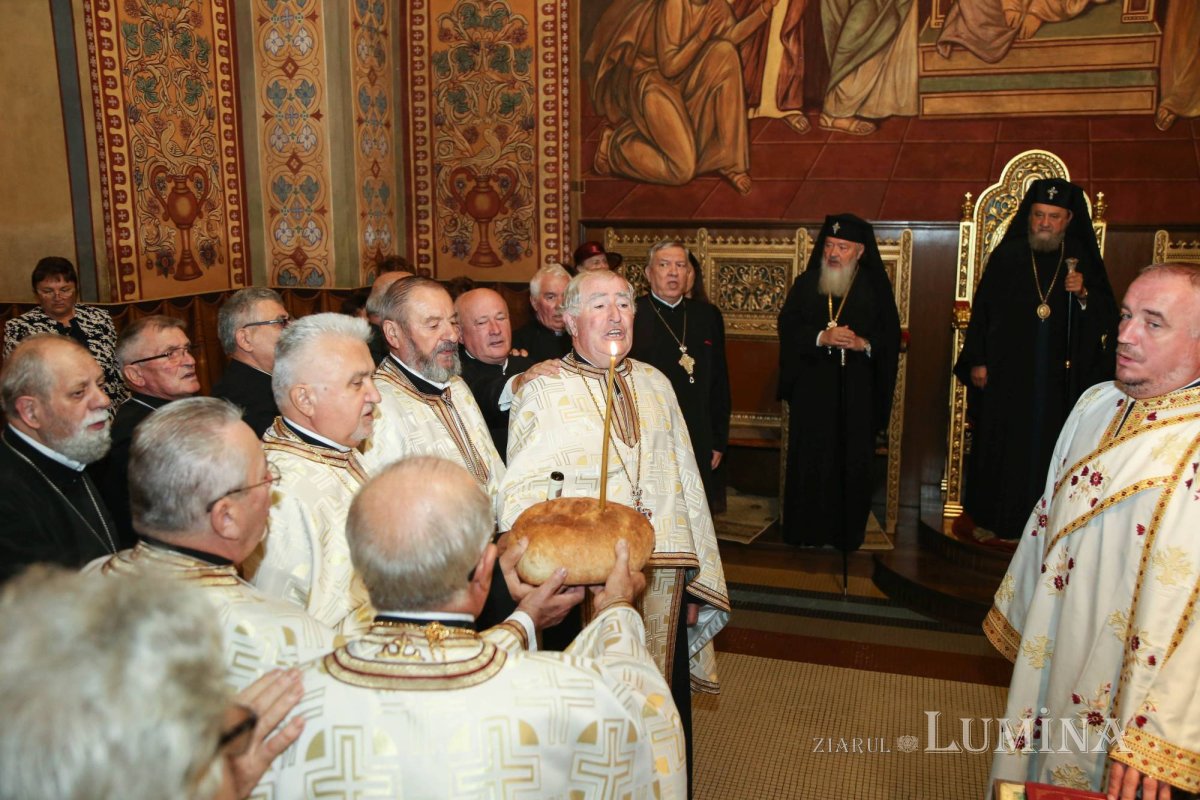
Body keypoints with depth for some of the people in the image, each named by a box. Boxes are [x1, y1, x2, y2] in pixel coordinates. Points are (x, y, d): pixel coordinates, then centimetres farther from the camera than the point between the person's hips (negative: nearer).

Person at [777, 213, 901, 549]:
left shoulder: (876, 288, 4)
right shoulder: (805, 284, 6)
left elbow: (891, 338, 3)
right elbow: (787, 327, -1)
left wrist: (864, 344, -17)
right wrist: (821, 337, -17)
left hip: (857, 393, 0)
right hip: (812, 390, 1)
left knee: (853, 462, 2)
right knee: (809, 458, 2)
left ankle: (847, 532, 16)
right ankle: (806, 529, 14)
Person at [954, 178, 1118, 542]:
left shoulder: (1084, 260, 2)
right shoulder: (1007, 255, -1)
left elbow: (1107, 318, 2)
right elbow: (981, 309, 0)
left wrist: (1084, 295, -18)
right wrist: (976, 361, -4)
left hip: (1059, 376, 1)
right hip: (1006, 372, -1)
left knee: (1048, 447, 6)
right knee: (999, 443, 7)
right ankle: (986, 515, 20)